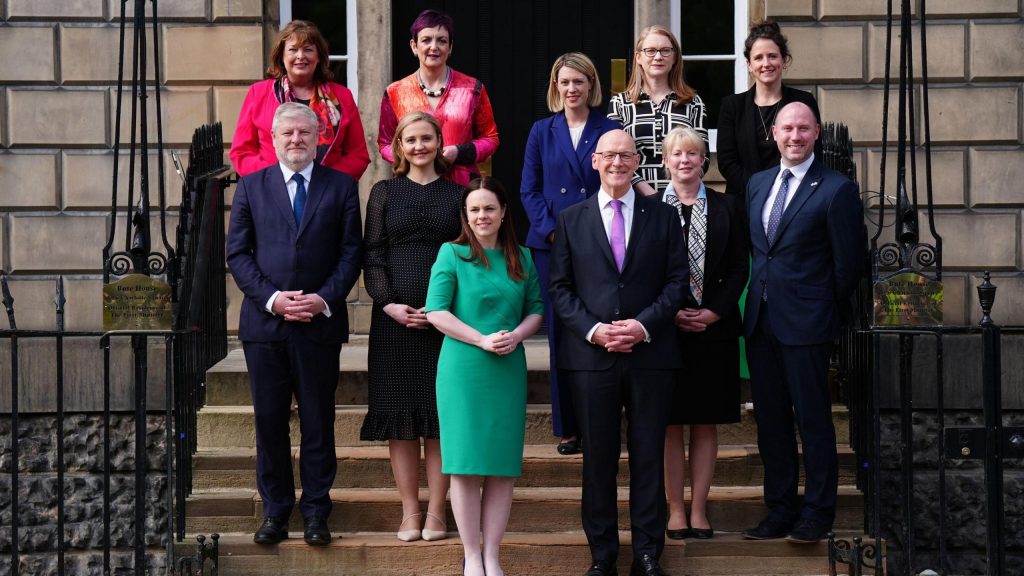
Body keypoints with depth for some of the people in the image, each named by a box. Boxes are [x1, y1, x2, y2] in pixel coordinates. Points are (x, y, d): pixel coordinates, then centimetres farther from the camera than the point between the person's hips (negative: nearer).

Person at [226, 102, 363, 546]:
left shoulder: (342, 186, 6)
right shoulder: (251, 187, 8)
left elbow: (351, 252, 2)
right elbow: (237, 254, 4)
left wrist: (325, 299, -12)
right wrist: (272, 298, -10)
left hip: (321, 322, -1)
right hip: (264, 322, 1)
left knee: (318, 421, 5)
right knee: (269, 421, 6)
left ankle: (316, 510, 15)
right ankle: (275, 510, 16)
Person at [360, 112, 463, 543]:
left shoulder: (457, 195, 9)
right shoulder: (384, 192, 9)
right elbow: (373, 256, 5)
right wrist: (390, 304, -10)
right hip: (394, 315, 0)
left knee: (439, 413, 0)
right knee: (398, 412, 0)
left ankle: (436, 511, 7)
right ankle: (410, 511, 7)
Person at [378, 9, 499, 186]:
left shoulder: (472, 89, 6)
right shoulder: (395, 93, 8)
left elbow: (490, 138, 10)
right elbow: (385, 144, 14)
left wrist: (459, 153, -7)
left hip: (462, 185, -1)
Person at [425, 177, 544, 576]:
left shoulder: (521, 258, 11)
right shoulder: (452, 254, 1)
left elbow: (536, 310, 13)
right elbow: (436, 311, -6)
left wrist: (516, 335, -8)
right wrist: (482, 339, -14)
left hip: (508, 371, 3)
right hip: (463, 370, -3)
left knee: (503, 466, 3)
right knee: (466, 465, -2)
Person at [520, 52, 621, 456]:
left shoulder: (610, 130, 6)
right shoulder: (542, 132, 10)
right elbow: (529, 190, 7)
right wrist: (551, 229, -7)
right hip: (551, 245, 1)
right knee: (559, 334, 1)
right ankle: (567, 427, 9)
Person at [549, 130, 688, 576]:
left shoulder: (663, 216, 7)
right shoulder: (571, 220, 7)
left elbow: (677, 281, 3)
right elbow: (560, 287, 4)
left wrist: (643, 325, -11)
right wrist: (593, 329, -10)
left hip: (650, 352, 0)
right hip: (591, 354, 0)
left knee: (648, 455, 4)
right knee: (598, 457, 5)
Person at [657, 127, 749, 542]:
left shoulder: (727, 208, 7)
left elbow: (739, 268, 6)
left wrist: (714, 312, -6)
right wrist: (670, 313, -9)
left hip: (714, 327, 2)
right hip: (665, 328, -2)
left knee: (706, 423, 5)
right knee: (670, 422, 1)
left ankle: (699, 510, 11)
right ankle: (675, 511, 8)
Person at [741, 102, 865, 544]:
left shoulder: (837, 190, -8)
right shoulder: (757, 183, 12)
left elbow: (848, 263, -6)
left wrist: (823, 309, 1)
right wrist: (764, 290, 13)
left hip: (805, 323, -6)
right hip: (760, 320, 7)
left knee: (812, 419, 1)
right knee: (770, 419, 11)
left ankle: (817, 513, 10)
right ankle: (780, 508, 21)